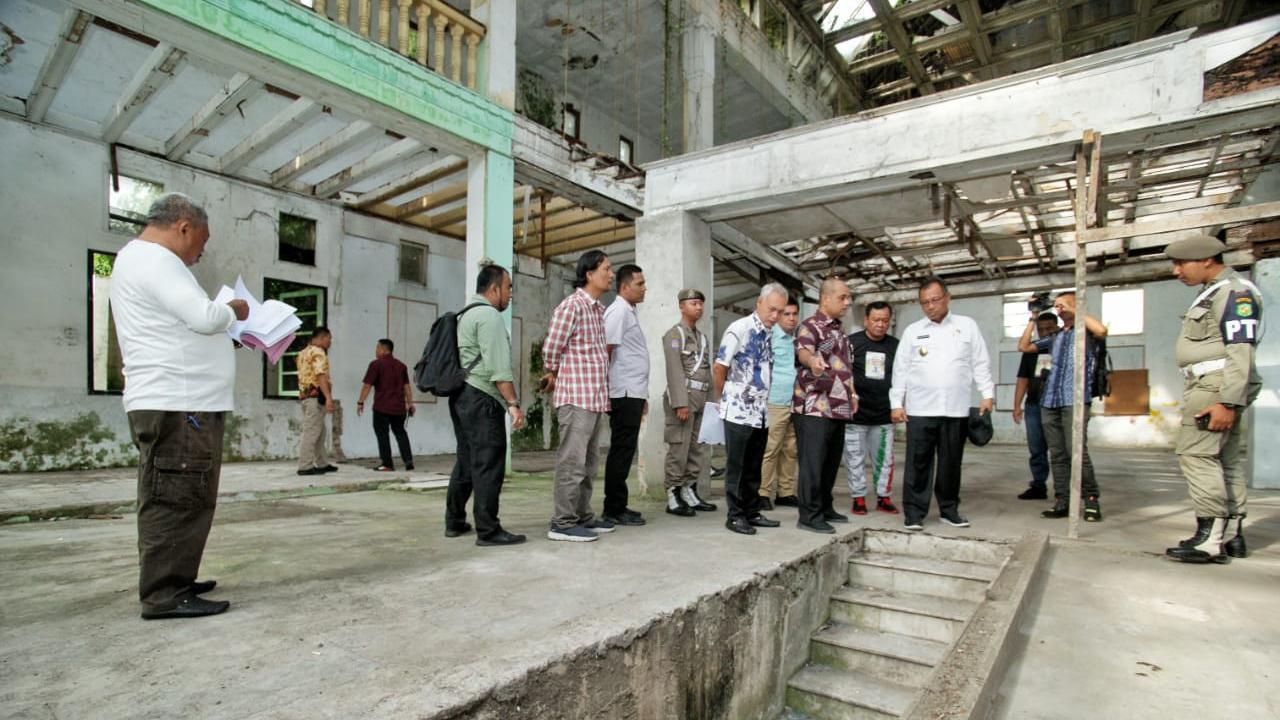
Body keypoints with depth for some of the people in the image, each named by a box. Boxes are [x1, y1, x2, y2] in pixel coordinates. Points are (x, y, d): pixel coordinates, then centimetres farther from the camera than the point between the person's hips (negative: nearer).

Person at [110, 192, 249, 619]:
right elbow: (204, 317, -20)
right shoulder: (153, 258, -10)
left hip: (182, 403, 11)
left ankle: (174, 581, 23)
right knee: (175, 500, -7)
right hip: (176, 405, -11)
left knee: (183, 499, 15)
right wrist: (234, 310, -1)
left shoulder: (141, 258, 25)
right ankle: (165, 595, -2)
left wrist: (225, 318, 16)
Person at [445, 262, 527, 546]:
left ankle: (454, 522, 23)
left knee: (466, 462, 16)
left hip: (461, 396, 10)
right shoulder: (488, 315, -9)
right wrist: (513, 403, -19)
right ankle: (488, 531, -5)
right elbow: (499, 366, -18)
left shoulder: (466, 315, 21)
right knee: (488, 464, -8)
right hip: (481, 398, -10)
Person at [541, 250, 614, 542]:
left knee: (588, 462, 13)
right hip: (577, 396, -9)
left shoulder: (599, 309, 16)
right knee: (572, 461, -5)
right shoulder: (572, 305, -11)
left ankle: (582, 516, 23)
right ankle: (563, 523, 3)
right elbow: (551, 348, -10)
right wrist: (553, 375, 7)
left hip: (596, 397, 9)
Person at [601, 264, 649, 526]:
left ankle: (617, 506, 20)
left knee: (625, 451, 12)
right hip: (624, 394, -9)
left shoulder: (629, 312, 20)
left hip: (633, 394, 9)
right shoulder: (618, 311, -9)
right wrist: (605, 393, -18)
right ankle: (614, 509, 3)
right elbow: (606, 352, -15)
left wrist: (642, 396, 20)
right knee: (621, 451, -4)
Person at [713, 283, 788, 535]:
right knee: (736, 466, 3)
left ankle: (752, 512, 24)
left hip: (761, 412, 7)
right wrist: (725, 399, 2)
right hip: (738, 412, -6)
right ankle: (735, 516, 12)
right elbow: (719, 368, -8)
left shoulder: (770, 334, 9)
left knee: (754, 467, 14)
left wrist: (763, 400, 14)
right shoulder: (739, 329, -12)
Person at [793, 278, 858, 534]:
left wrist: (851, 393, 22)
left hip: (838, 408, 9)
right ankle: (809, 516, 3)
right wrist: (813, 361, -55)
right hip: (814, 408, -9)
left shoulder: (840, 330, 19)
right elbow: (803, 350, -33)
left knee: (831, 464, 15)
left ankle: (825, 509, 27)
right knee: (812, 464, -5)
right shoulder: (809, 326, -10)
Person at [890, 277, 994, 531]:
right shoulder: (912, 331, 8)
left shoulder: (967, 326, 9)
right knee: (918, 463, 0)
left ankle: (949, 509, 24)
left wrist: (987, 393, -2)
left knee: (951, 462, 10)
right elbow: (901, 369, 6)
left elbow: (980, 363, 8)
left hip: (956, 409, 1)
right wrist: (896, 403, 1)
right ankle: (914, 512, 7)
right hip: (920, 409, -1)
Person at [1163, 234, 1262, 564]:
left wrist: (1228, 402, -23)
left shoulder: (1235, 292, -10)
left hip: (1216, 387, -10)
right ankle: (1235, 536, 17)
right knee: (1227, 460, 11)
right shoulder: (1214, 292, 20)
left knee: (1196, 454, -12)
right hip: (1209, 386, 10)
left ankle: (1210, 539, -9)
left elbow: (1241, 352, -19)